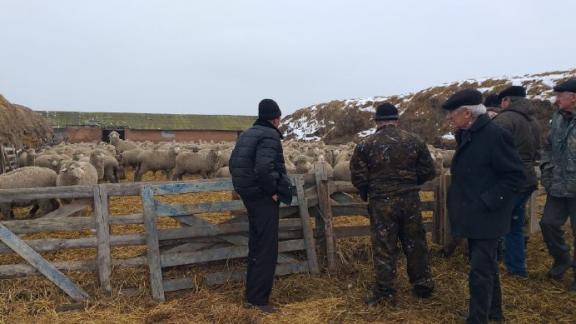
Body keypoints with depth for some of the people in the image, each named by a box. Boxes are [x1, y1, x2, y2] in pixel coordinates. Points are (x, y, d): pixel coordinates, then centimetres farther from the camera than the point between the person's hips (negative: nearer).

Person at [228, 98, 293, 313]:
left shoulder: (246, 134, 12)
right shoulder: (270, 136, -16)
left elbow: (234, 163, 14)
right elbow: (264, 168, -29)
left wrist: (242, 186, 15)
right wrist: (273, 191, -18)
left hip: (249, 195, 9)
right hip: (265, 198, -9)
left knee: (256, 245, 19)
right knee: (267, 248, -1)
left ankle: (252, 293, 29)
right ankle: (259, 298, 5)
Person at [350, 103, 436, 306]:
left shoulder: (366, 145, -7)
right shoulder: (414, 141, -1)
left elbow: (358, 177, -6)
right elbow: (428, 172, 3)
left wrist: (366, 194, 13)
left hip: (381, 203, -2)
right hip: (410, 200, 3)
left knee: (384, 248, 6)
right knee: (415, 244, 16)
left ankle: (384, 292, 13)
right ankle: (423, 285, 28)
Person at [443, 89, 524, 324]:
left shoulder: (496, 135, -19)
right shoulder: (466, 135, 8)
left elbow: (514, 176, -18)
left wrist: (486, 202, -21)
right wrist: (458, 200, 9)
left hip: (486, 217, -9)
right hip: (473, 215, 9)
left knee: (480, 272, -5)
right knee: (486, 266, 22)